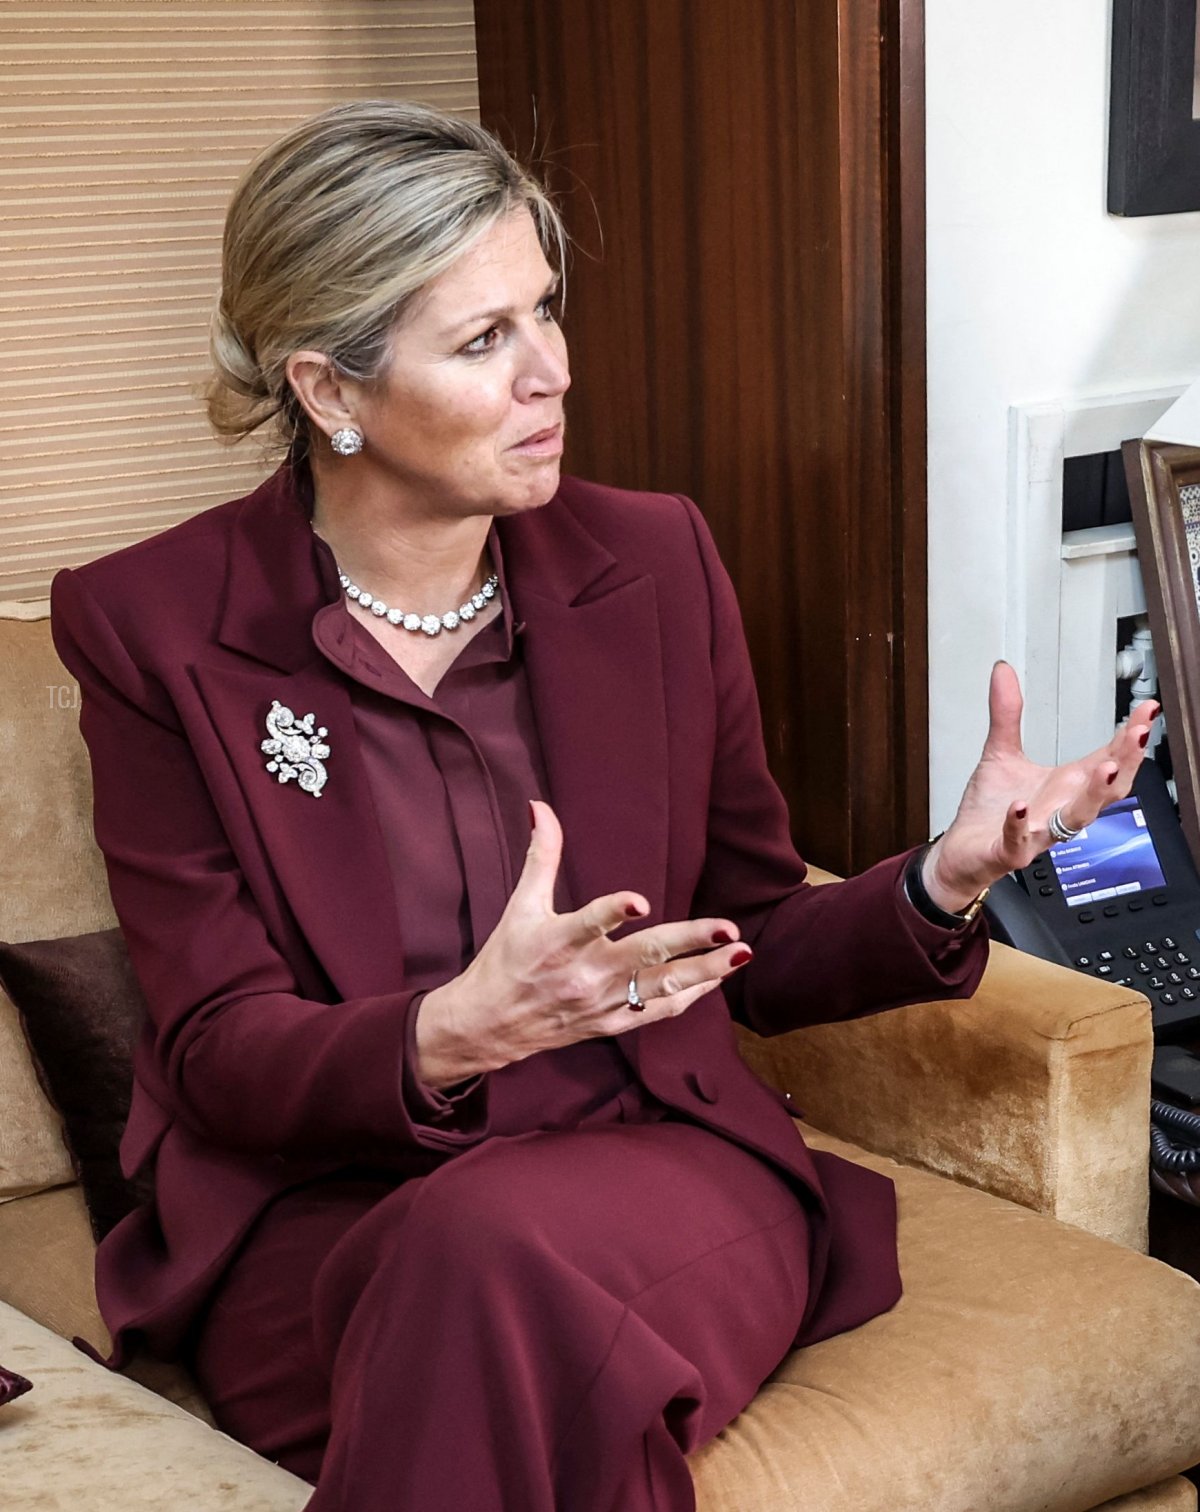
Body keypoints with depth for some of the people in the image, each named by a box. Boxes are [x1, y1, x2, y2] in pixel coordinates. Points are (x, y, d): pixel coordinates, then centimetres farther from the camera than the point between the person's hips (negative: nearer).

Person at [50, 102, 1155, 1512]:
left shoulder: (654, 563, 5)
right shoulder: (153, 627, -3)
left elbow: (751, 956, 12)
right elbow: (218, 1050, -6)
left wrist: (947, 877, -8)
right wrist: (453, 1037, -27)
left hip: (655, 1164, 1)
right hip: (319, 1209, -1)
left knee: (511, 1254, -34)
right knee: (484, 1284, -35)